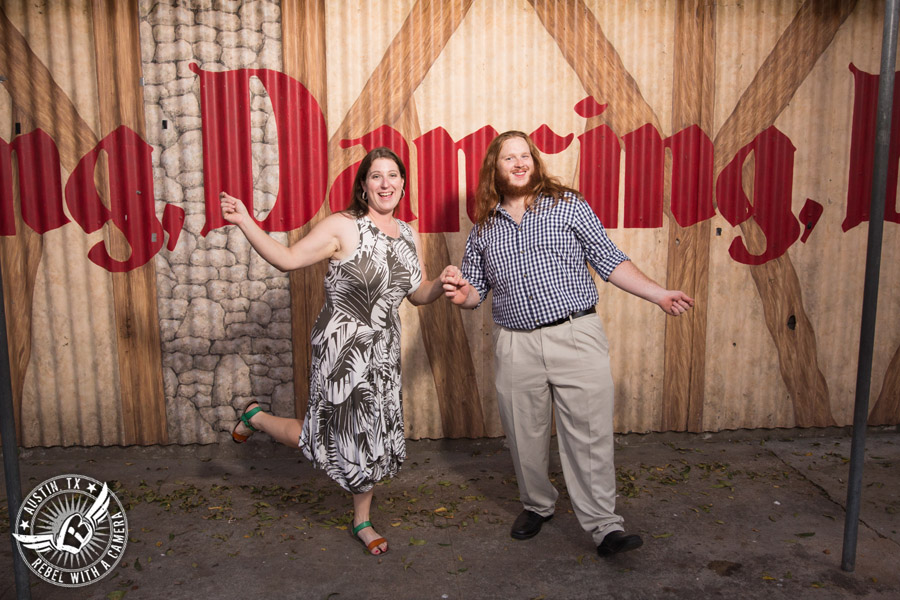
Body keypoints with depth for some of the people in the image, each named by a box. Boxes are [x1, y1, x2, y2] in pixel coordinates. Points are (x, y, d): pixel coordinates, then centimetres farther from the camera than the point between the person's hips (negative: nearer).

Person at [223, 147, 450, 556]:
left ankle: (362, 523, 34)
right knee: (338, 437, 2)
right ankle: (256, 417, 29)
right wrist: (244, 222, -22)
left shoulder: (409, 236, 7)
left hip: (383, 353, 6)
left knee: (373, 439, 12)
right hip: (342, 350, -6)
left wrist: (444, 284, -6)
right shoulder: (343, 227, -12)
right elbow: (287, 259, -13)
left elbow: (419, 294, 14)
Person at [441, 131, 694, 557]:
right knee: (525, 437, 11)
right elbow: (475, 289, 18)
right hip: (516, 346, 3)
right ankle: (537, 506, 33)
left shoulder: (568, 205, 5)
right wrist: (461, 294, -6)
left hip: (577, 337, -2)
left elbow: (609, 261, 4)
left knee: (589, 434, -4)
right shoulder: (484, 227, 12)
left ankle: (603, 525, 7)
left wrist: (659, 295, -4)